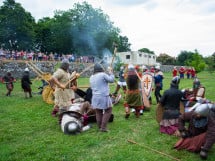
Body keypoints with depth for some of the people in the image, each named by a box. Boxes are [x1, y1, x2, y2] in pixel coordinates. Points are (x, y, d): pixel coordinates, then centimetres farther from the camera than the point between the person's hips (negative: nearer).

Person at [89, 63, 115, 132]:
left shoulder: (91, 77, 10)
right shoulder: (103, 74, -10)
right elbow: (111, 80, -3)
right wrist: (110, 72, 9)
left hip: (95, 97, 6)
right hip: (104, 97, -6)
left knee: (98, 112, 11)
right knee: (108, 111, 6)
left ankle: (100, 127, 17)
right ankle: (103, 127, 2)